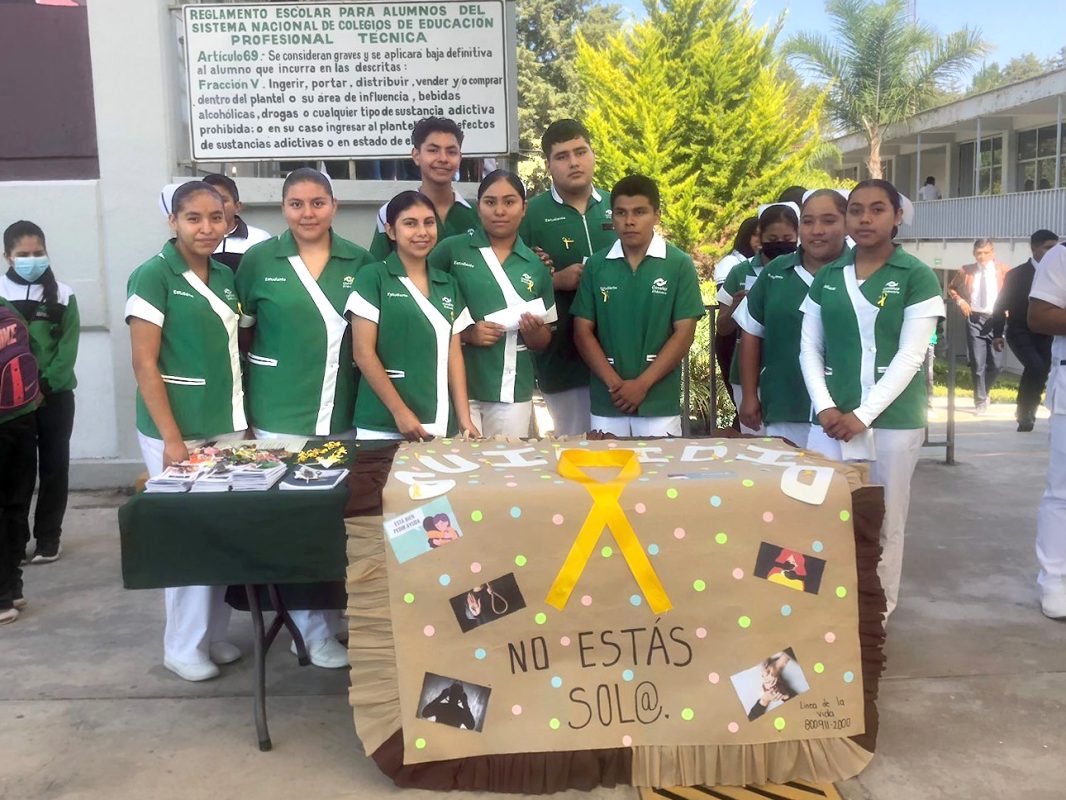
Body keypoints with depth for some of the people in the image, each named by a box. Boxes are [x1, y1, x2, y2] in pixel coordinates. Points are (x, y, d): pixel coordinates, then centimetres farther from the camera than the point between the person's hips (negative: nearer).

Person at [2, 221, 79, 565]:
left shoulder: (63, 295, 2)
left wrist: (44, 388, -12)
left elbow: (68, 349, -3)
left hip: (55, 396, 0)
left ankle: (48, 538, 15)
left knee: (54, 467, 5)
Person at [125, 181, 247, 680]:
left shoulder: (225, 277, 9)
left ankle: (215, 635, 26)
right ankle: (183, 647, 18)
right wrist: (172, 439, -17)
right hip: (178, 430, -6)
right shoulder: (152, 276, -10)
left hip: (228, 425, 6)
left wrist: (244, 418, 8)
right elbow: (144, 364, -14)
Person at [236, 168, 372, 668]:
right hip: (280, 416, -3)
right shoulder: (258, 260, -1)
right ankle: (314, 630, 15)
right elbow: (237, 336, 4)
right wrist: (240, 408, 1)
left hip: (344, 414, 3)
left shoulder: (358, 261, 5)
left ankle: (339, 613, 28)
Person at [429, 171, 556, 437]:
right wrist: (465, 334, -13)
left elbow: (543, 341, 13)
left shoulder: (536, 266, 7)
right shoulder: (451, 250, -2)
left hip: (514, 391, 3)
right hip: (459, 385, -3)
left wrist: (533, 330, -8)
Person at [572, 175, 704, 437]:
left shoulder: (679, 264, -2)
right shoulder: (596, 265, 4)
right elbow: (582, 330, 3)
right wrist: (613, 382, -9)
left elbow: (684, 333, -5)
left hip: (659, 401, -2)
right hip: (606, 401, 2)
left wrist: (643, 384, -12)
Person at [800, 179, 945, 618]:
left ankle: (879, 613, 20)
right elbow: (809, 349, 7)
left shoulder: (917, 277, -2)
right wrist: (825, 407, -7)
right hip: (832, 420, 3)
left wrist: (863, 415, -14)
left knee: (885, 523, 6)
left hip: (892, 419, -3)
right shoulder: (826, 278, 9)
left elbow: (909, 357, -8)